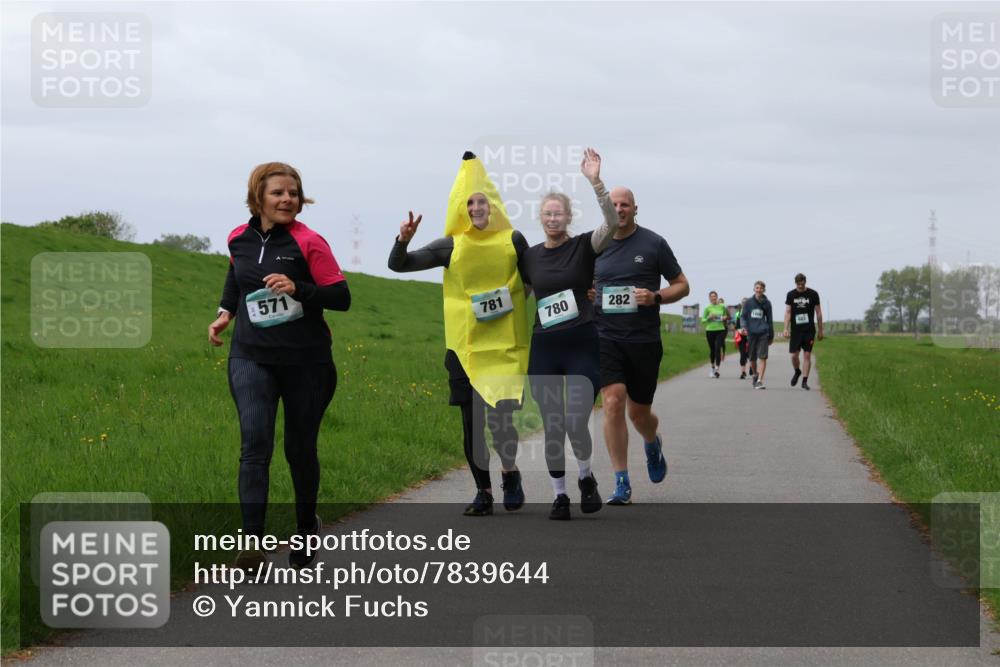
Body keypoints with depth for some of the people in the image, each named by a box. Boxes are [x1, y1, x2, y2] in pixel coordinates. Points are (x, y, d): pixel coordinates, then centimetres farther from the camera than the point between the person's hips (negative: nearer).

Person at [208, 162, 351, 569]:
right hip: (251, 358, 2)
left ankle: (307, 526, 36)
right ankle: (252, 545, -21)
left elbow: (341, 298, -11)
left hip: (305, 363, -2)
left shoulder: (309, 243, -10)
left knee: (300, 450, 10)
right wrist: (225, 312, 16)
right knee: (254, 443, -16)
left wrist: (298, 289, -25)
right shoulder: (239, 239, 3)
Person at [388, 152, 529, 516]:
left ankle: (510, 473, 20)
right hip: (465, 346, 2)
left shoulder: (513, 240, 2)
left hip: (505, 345, -2)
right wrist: (403, 240, -17)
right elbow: (398, 265, 1)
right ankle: (483, 491, 19)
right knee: (471, 422, 4)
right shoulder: (451, 247, 2)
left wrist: (509, 297, 1)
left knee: (501, 417, -10)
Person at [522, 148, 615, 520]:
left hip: (582, 347, -3)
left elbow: (612, 223, -21)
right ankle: (559, 495, 15)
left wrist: (595, 182, -32)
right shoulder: (530, 257, 8)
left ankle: (586, 477, 16)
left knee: (577, 425, -12)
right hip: (544, 349, 3)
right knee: (552, 428, 2)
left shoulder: (584, 247, -2)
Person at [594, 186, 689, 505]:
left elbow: (682, 285, 5)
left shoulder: (653, 243, 0)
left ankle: (653, 444, 46)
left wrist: (656, 297, -14)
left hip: (644, 340, -1)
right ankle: (621, 482, -8)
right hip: (606, 338, 1)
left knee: (639, 412, 8)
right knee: (613, 403, -15)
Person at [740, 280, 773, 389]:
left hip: (763, 333, -1)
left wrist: (771, 336, 18)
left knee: (762, 357, -12)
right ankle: (755, 375, 36)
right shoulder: (748, 302, 5)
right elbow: (743, 316, 5)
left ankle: (760, 380, -16)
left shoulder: (766, 303, 8)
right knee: (752, 358, 9)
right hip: (751, 332, 1)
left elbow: (769, 319, 15)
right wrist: (744, 326, -15)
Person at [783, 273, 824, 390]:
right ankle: (797, 372, 28)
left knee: (807, 355, -2)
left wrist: (820, 330, 7)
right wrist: (786, 329, -8)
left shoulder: (813, 294, 1)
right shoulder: (791, 295, 4)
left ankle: (805, 381, 3)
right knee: (794, 355, -3)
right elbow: (787, 312, 2)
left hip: (809, 330, -1)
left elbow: (818, 312, 6)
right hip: (796, 330, 1)